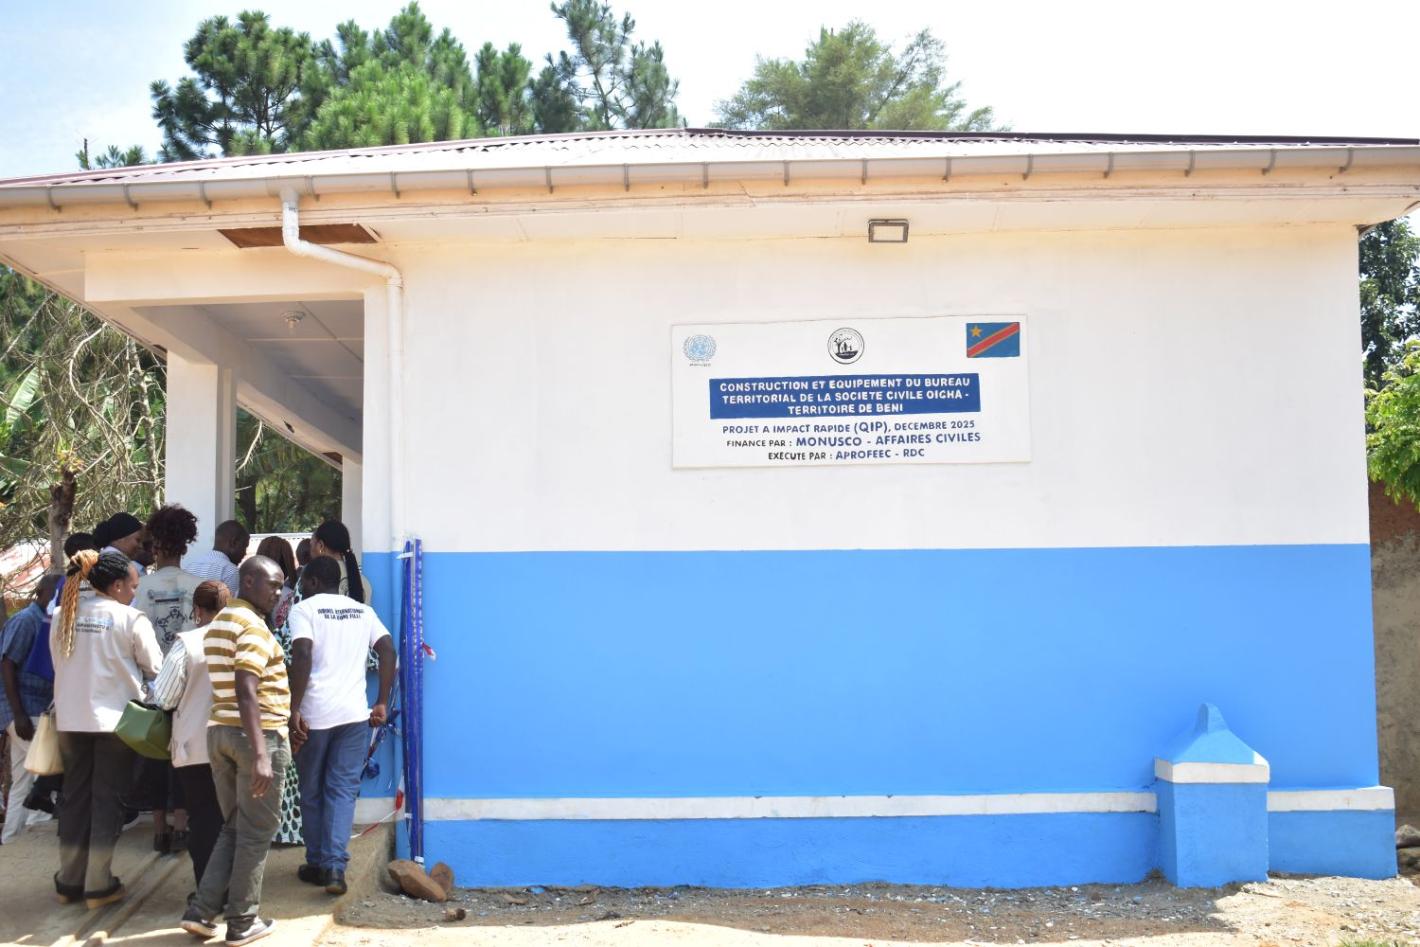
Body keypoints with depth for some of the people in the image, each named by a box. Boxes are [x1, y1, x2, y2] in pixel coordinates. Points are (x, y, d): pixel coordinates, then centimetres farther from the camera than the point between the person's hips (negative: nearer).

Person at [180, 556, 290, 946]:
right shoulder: (252, 625, -14)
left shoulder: (218, 624, 16)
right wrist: (260, 753, -26)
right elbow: (246, 693, -23)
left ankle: (201, 911, 13)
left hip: (220, 732, 9)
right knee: (256, 833, 3)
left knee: (233, 828, 18)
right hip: (259, 734, -9)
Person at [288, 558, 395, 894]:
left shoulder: (304, 609, 0)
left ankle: (317, 864, 21)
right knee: (343, 790, 5)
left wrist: (294, 710, -15)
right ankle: (335, 866, -8)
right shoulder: (363, 611, 13)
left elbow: (302, 656, -15)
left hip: (314, 714, -3)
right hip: (355, 714, 3)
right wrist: (382, 703, 5)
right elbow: (388, 650, 3)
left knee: (312, 791, 13)